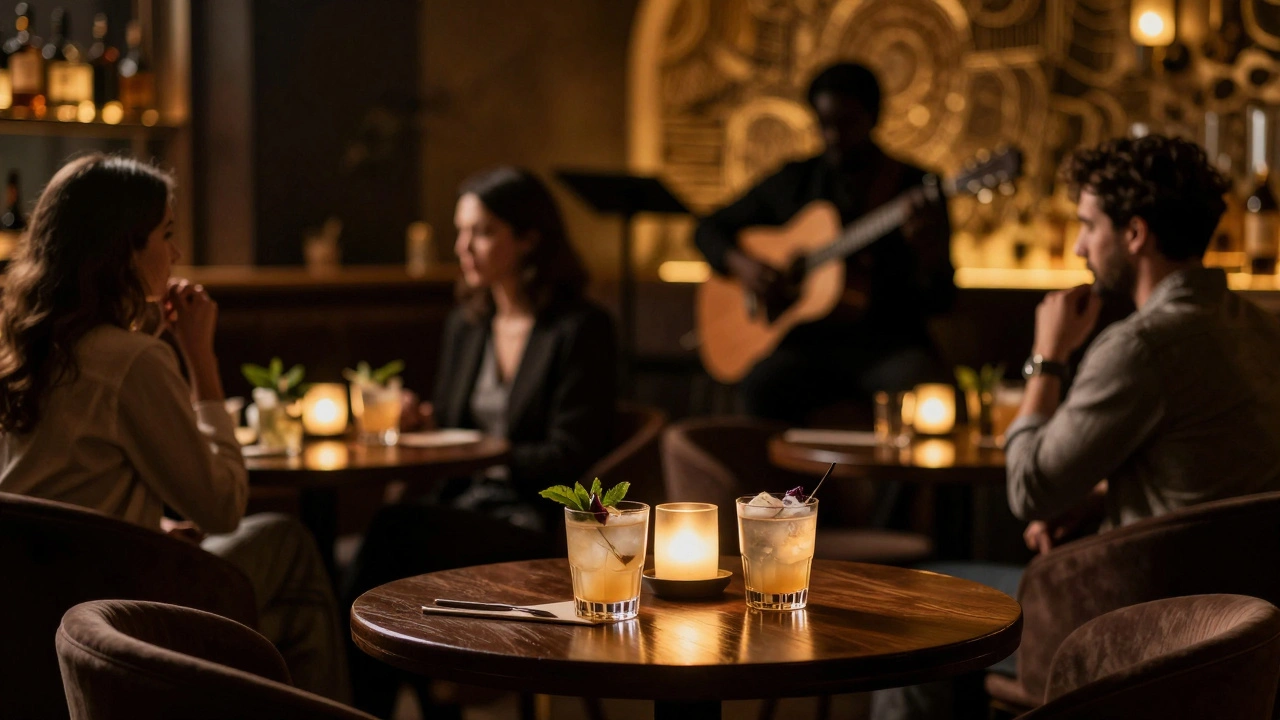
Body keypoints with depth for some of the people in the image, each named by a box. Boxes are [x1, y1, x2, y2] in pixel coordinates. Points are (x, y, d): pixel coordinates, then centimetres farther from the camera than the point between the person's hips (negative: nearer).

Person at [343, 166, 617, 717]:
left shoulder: (581, 329, -3)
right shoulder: (464, 324, 19)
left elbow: (569, 457, -9)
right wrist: (418, 420, 2)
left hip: (539, 527, -6)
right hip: (467, 504, 6)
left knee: (395, 530, -32)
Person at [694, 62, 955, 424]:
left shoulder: (915, 185, 5)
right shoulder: (794, 181, 13)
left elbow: (939, 301, -1)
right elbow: (710, 228, 20)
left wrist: (931, 263, -25)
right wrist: (738, 263, -2)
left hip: (887, 344, -1)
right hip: (807, 344, 2)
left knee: (916, 388, -36)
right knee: (761, 387, -32)